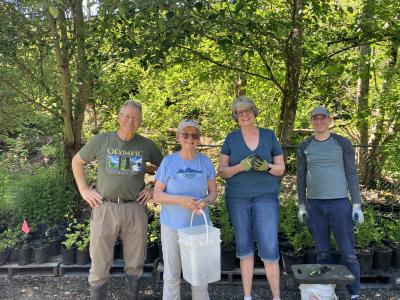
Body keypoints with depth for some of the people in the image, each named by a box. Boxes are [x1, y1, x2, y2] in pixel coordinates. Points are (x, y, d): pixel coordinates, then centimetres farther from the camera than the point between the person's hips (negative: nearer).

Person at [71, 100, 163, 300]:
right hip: (105, 208, -1)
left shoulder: (146, 145, 3)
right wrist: (83, 190, 5)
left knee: (135, 264, 14)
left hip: (136, 209, 1)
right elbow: (77, 161, 13)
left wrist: (154, 189, 5)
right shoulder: (101, 141, 1)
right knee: (99, 265, 7)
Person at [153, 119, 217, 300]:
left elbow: (213, 192, 3)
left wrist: (206, 201, -19)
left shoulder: (206, 162, 0)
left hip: (199, 225, 2)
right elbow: (157, 195, -7)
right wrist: (180, 200, -24)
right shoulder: (168, 161, -8)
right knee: (172, 273, 8)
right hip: (172, 226, -2)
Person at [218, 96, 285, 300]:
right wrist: (241, 167, -23)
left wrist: (267, 166, -19)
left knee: (269, 250, -5)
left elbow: (281, 168, 4)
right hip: (237, 198, 1)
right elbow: (221, 172, -3)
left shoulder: (269, 136, 1)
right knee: (244, 248, 9)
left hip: (265, 197, 0)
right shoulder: (231, 138, 0)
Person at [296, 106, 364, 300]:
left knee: (348, 252, 2)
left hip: (339, 203, -2)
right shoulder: (305, 147, 5)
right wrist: (301, 205, 5)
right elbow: (301, 177, 8)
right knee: (322, 251, 8)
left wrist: (357, 205, -6)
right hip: (315, 204, 2)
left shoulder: (343, 143, -1)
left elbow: (351, 174, -1)